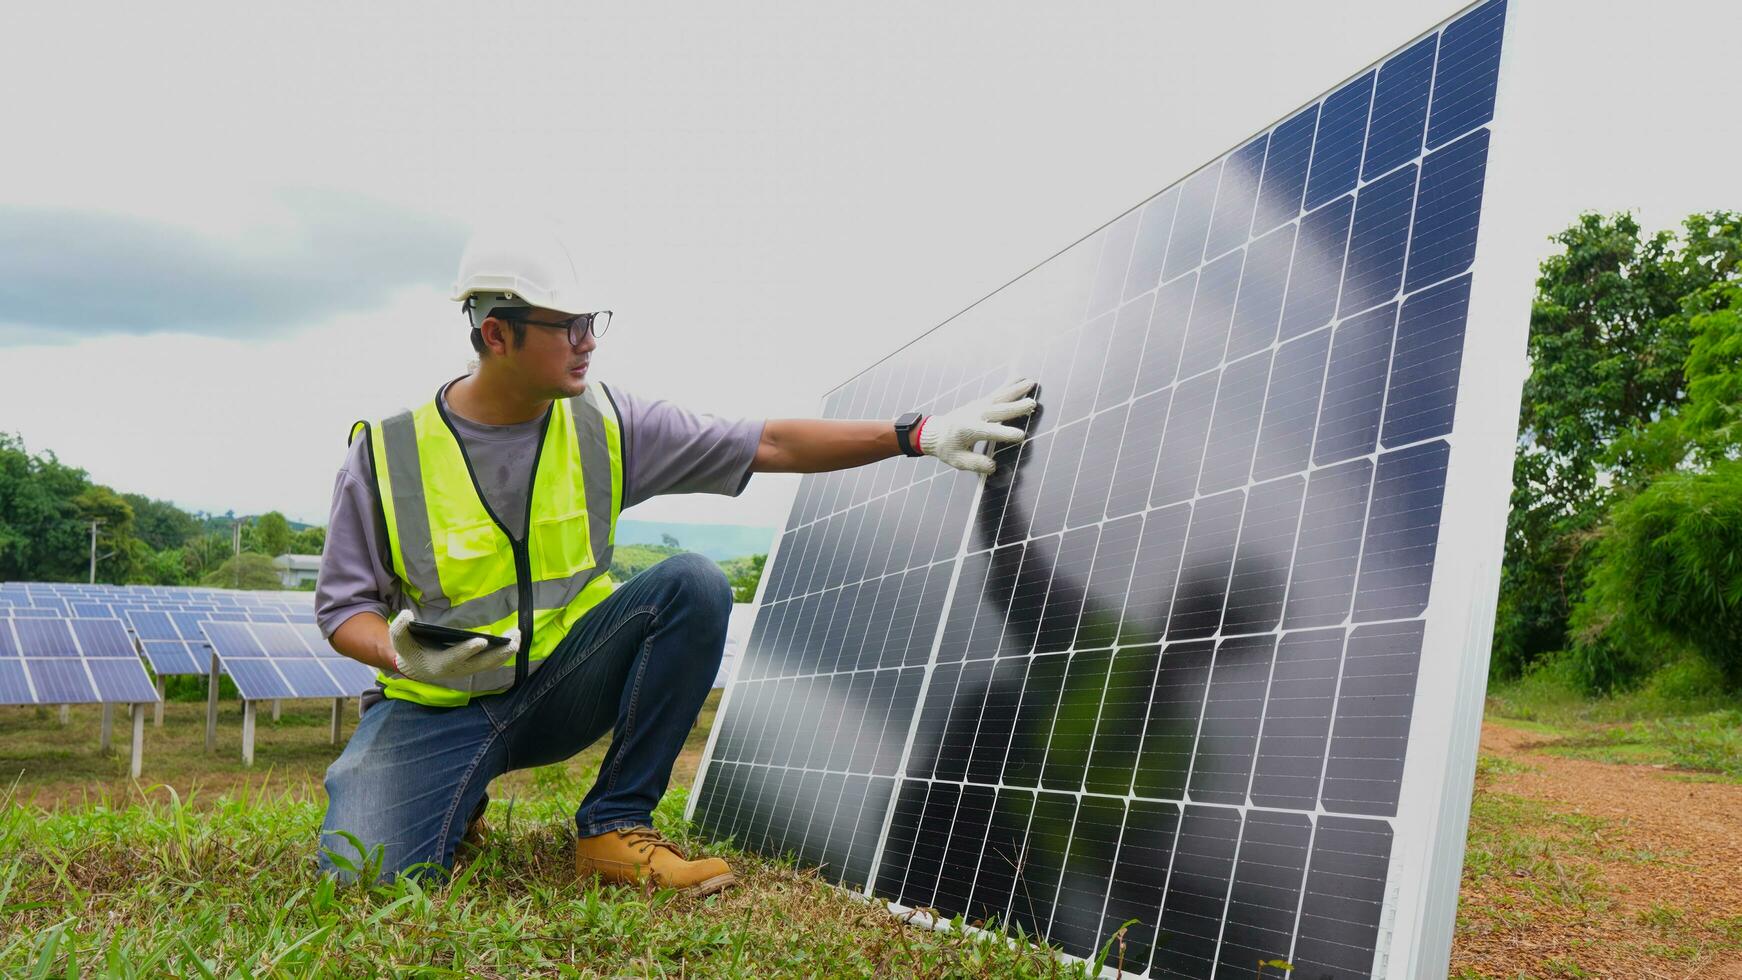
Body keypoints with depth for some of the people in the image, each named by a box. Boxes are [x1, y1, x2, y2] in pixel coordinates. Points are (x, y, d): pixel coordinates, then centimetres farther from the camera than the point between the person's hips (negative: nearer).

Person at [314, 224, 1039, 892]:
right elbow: (344, 607, -4)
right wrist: (406, 656, -27)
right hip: (438, 707, -2)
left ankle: (615, 825, -12)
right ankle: (460, 797, 12)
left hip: (564, 688, 2)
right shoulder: (385, 454, -11)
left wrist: (917, 434, -14)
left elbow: (768, 446, -6)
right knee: (365, 867, -27)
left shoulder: (605, 424, -5)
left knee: (694, 584, -23)